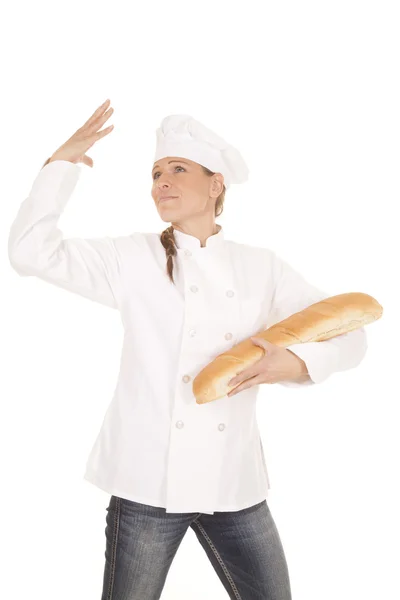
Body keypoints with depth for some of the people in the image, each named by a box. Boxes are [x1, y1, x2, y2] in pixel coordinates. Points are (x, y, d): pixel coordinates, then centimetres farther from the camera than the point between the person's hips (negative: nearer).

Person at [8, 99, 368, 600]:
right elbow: (32, 251, -6)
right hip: (147, 479, -1)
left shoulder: (262, 267, 6)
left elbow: (346, 332, 7)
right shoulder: (135, 258, 2)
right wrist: (63, 162, -4)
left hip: (235, 483, 2)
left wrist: (296, 362, -13)